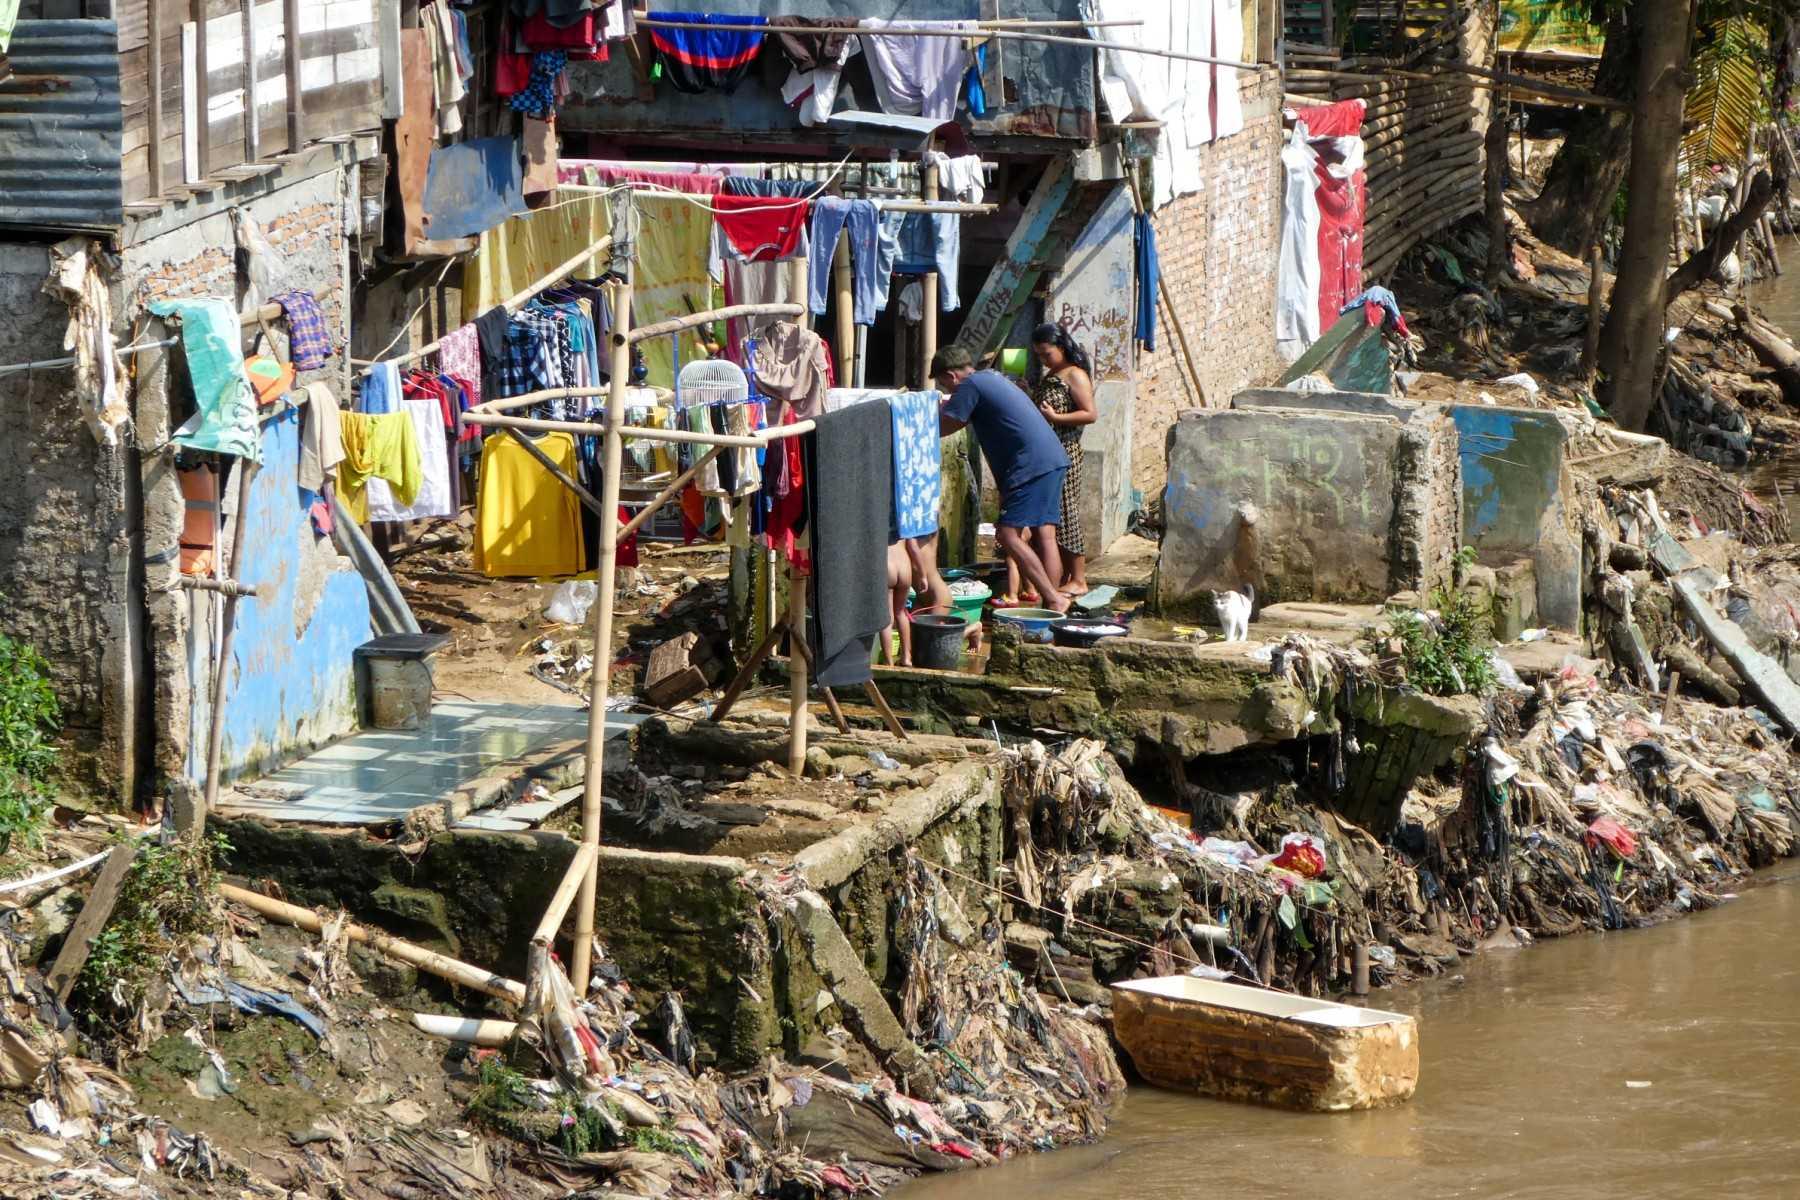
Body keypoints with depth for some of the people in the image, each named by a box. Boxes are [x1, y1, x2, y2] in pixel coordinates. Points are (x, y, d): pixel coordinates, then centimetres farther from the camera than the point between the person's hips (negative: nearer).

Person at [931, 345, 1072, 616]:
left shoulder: (970, 386, -5)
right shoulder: (992, 378, 23)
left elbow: (942, 427, -4)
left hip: (1031, 464, -10)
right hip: (1053, 458, 10)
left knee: (1009, 535, -10)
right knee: (1044, 536, 8)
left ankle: (1053, 598, -14)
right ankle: (1053, 601, 7)